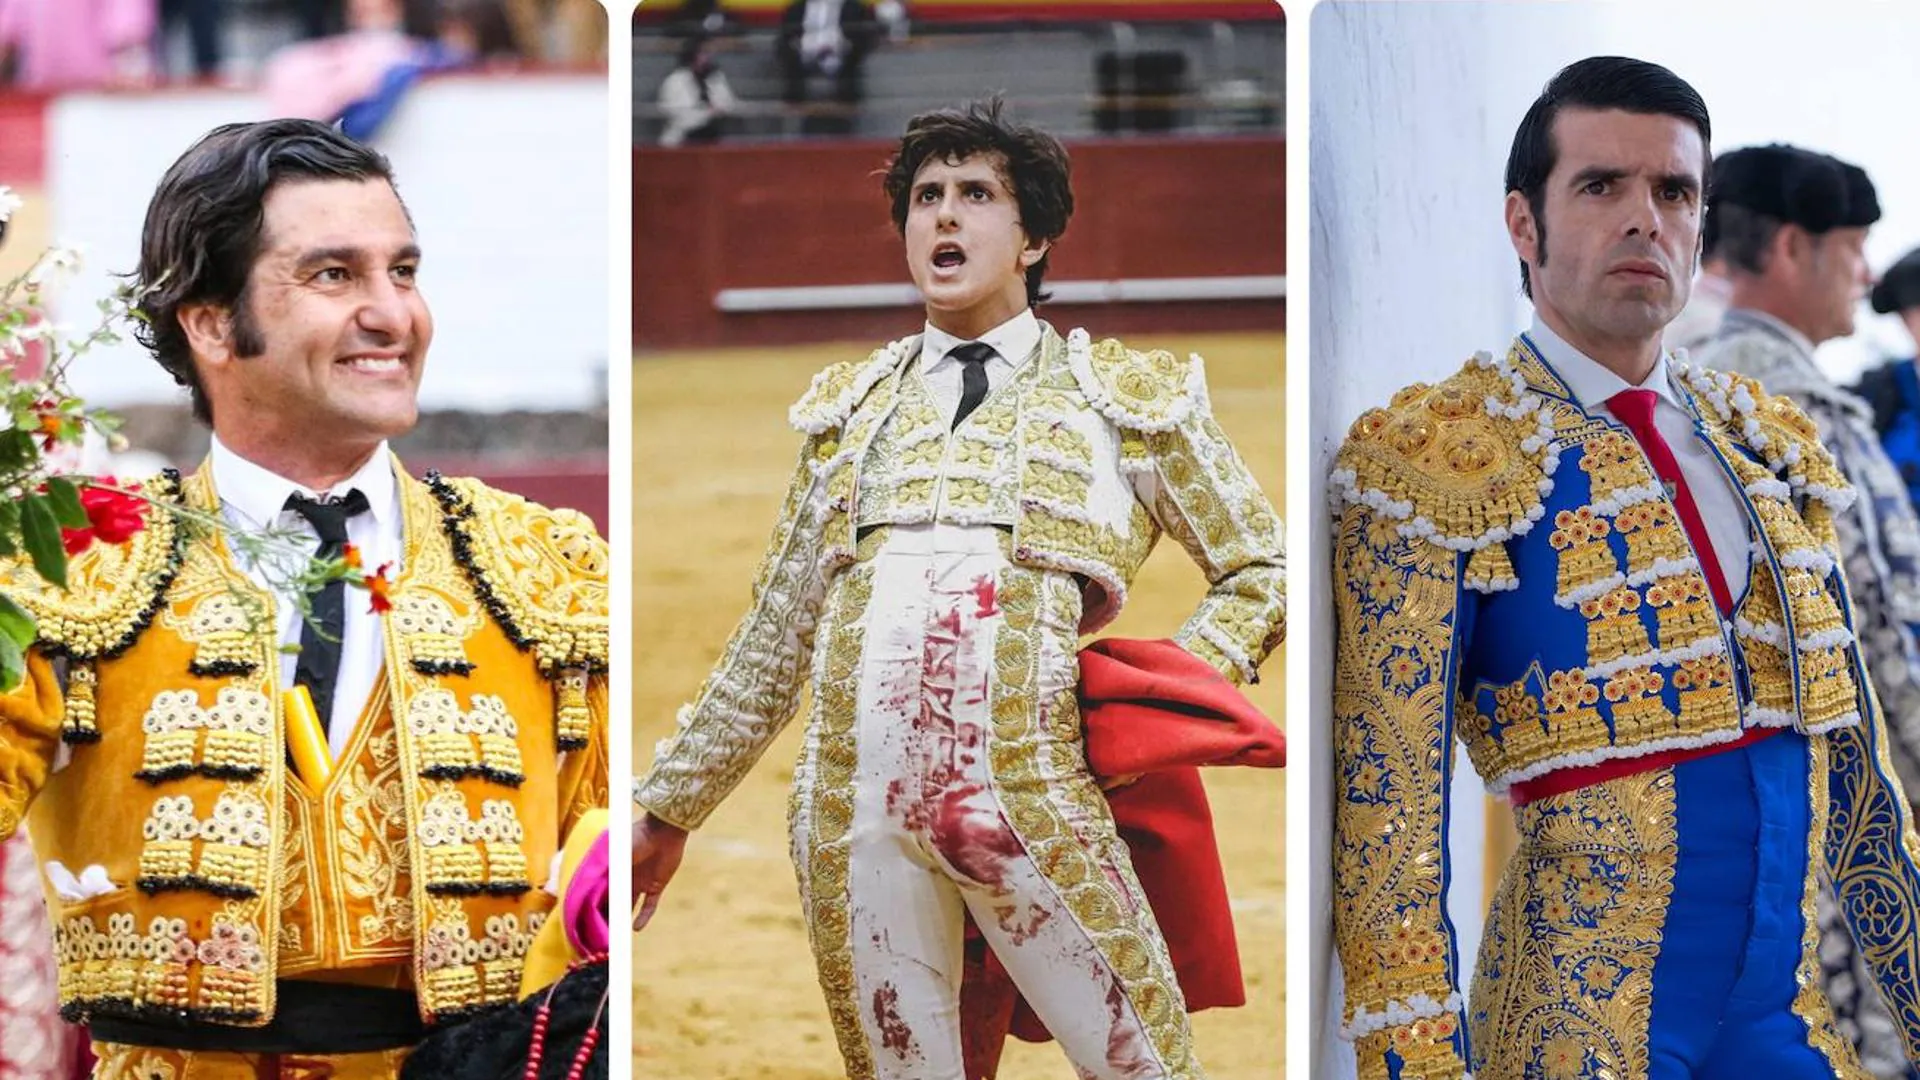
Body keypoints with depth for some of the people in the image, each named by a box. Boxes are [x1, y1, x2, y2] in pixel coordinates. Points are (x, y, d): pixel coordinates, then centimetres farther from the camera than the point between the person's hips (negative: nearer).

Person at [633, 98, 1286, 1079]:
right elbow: (774, 635, 23)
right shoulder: (851, 403, 20)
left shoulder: (1130, 395, 12)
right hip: (853, 792, 3)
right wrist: (667, 807, 22)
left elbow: (1260, 571, 15)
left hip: (1030, 780, -3)